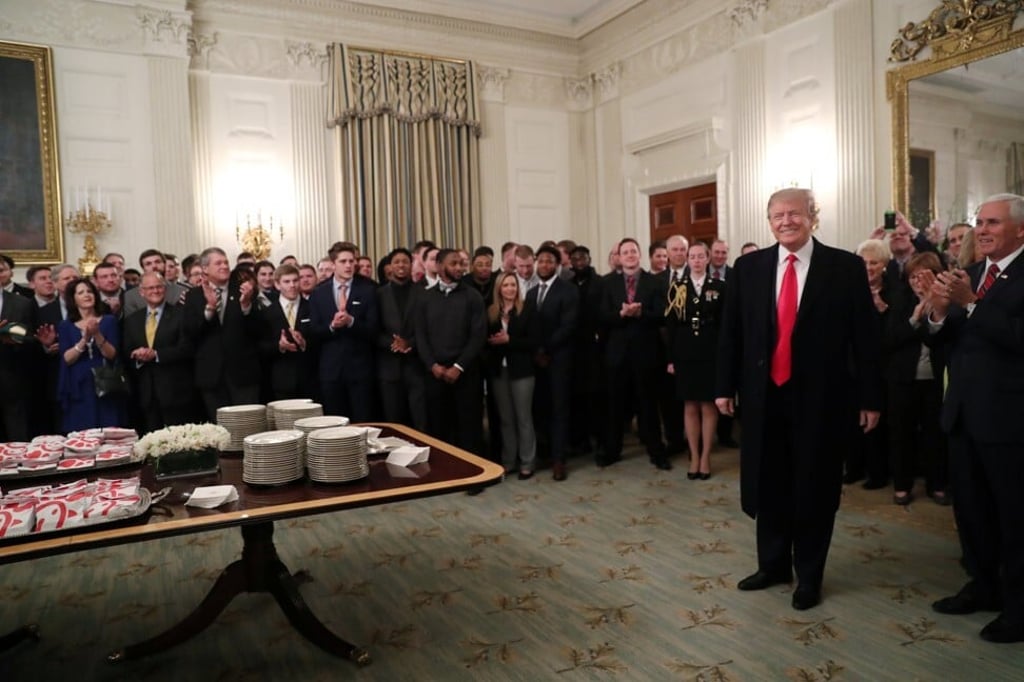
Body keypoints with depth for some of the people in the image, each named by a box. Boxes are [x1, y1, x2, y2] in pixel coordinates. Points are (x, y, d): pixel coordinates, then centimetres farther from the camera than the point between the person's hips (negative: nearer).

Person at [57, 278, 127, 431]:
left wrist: (97, 335, -19)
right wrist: (84, 340, -19)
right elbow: (67, 358, -4)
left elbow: (112, 355, -4)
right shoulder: (66, 326, 7)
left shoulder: (109, 320, 4)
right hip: (79, 390, 1)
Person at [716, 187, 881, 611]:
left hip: (820, 397, -2)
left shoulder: (846, 267, -3)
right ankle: (773, 564, 35)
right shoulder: (748, 267, 4)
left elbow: (865, 335, -3)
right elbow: (731, 331, 7)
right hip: (764, 394, 3)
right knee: (768, 486, 14)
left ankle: (809, 575, 28)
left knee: (815, 489, 10)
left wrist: (870, 397, -5)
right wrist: (726, 386, 4)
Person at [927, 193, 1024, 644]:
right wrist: (939, 312, -12)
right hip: (964, 411, 7)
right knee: (969, 508, 17)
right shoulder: (969, 275, 10)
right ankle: (984, 585, 34)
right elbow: (945, 340, 7)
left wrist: (970, 303, -27)